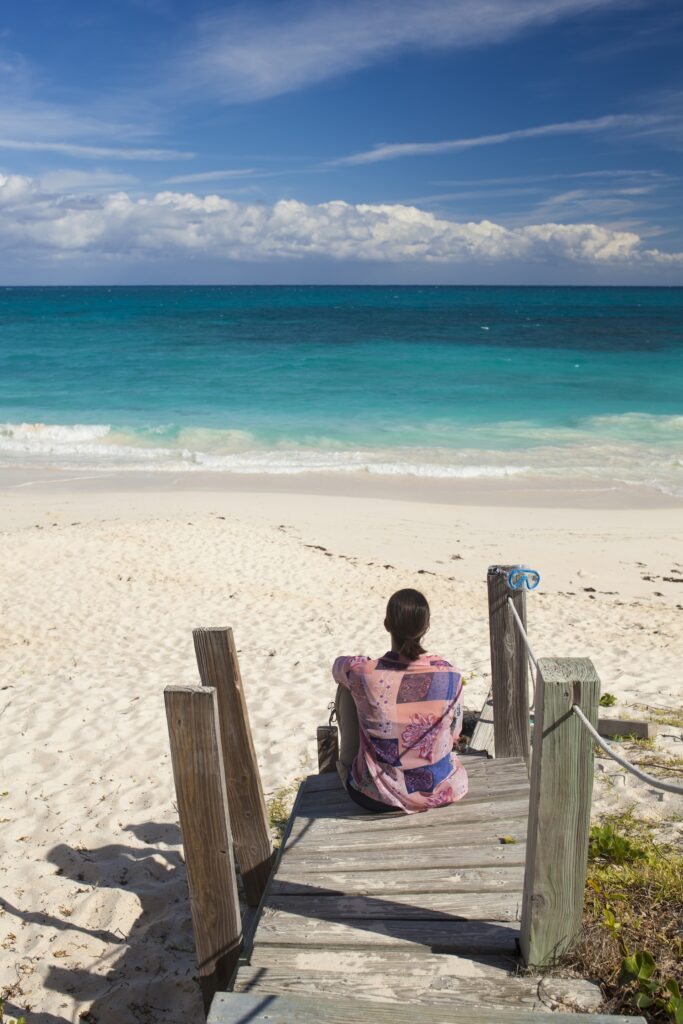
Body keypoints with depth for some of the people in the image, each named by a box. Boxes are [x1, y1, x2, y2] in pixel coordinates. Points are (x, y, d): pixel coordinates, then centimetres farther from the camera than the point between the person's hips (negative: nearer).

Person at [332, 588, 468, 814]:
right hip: (442, 792, 2)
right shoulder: (449, 675, -15)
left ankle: (347, 764, 30)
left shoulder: (362, 673, -22)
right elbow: (453, 735, 1)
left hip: (375, 797, -2)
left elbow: (338, 666, 4)